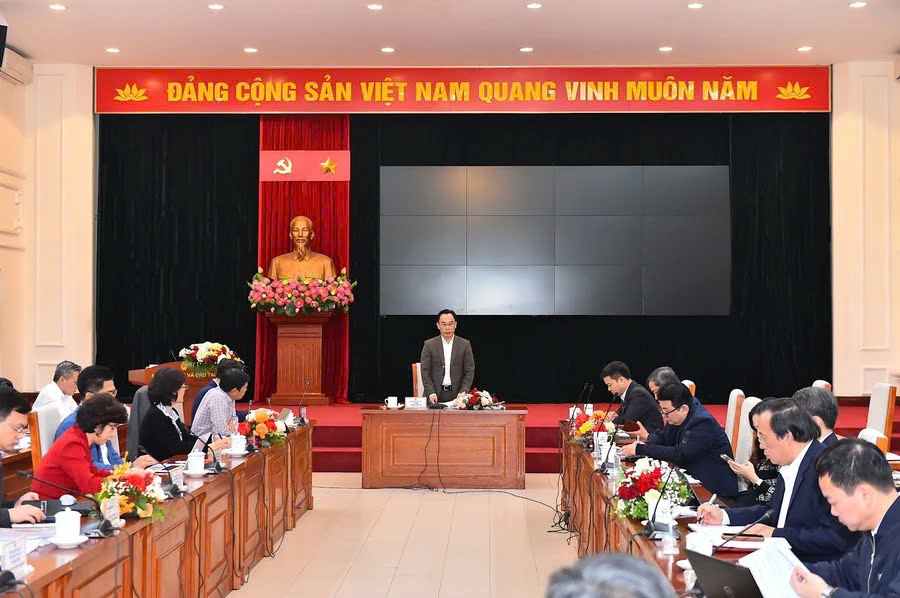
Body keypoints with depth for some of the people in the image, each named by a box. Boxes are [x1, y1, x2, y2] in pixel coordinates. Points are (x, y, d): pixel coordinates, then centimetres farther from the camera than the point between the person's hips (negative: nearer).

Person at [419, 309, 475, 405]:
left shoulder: (465, 345, 5)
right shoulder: (429, 345, 4)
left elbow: (469, 371, 3)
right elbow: (425, 371, 1)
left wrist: (463, 392, -10)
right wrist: (431, 393, -12)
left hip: (457, 394, 0)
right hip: (436, 395, 0)